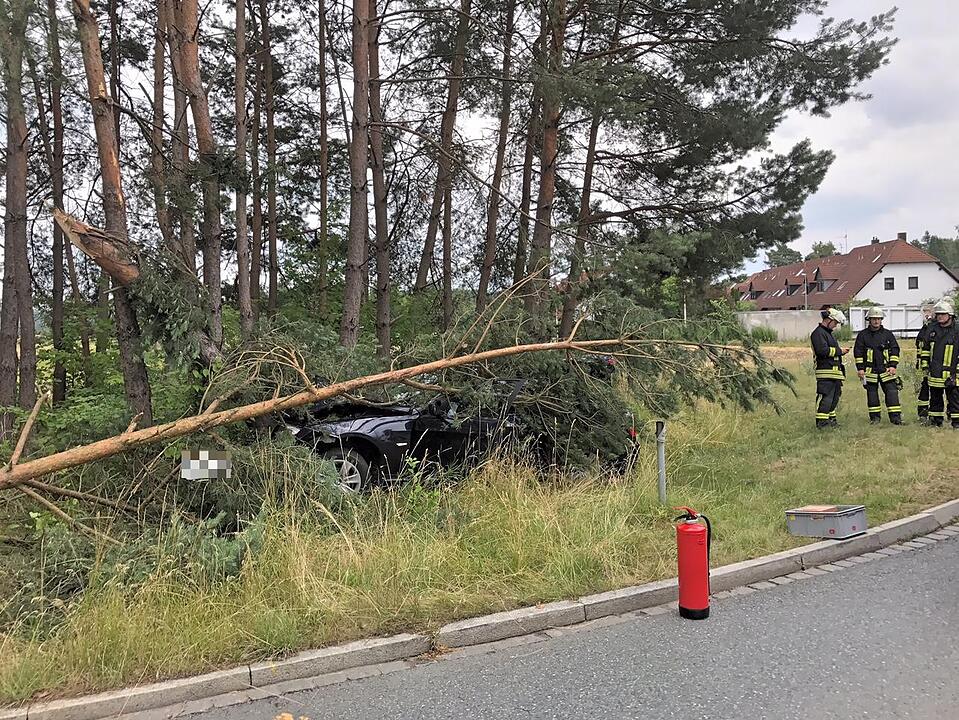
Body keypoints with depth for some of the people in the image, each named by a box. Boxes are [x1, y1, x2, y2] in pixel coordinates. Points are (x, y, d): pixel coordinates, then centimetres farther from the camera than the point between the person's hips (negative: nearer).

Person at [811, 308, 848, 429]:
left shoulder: (828, 333, 24)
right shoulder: (818, 333, -10)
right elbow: (822, 350, -23)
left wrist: (840, 352, 10)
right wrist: (839, 351, -13)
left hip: (835, 372, 11)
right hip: (825, 372, -11)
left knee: (834, 397, 14)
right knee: (826, 397, -11)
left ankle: (831, 419, 21)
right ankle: (821, 422, -10)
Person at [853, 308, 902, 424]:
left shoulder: (888, 334, 7)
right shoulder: (863, 335, 4)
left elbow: (895, 350, 8)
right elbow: (858, 352, 5)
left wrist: (893, 366, -2)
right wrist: (860, 368, -1)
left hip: (886, 370, 0)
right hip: (870, 370, 0)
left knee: (892, 392, -7)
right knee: (872, 393, 6)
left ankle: (895, 416, -5)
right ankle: (875, 417, 15)